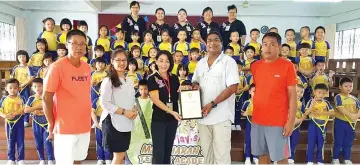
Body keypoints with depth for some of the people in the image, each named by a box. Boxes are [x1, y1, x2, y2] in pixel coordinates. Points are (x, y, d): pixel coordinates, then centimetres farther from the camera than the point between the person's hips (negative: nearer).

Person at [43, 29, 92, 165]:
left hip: (84, 126, 6)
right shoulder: (57, 67, -14)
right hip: (65, 127, -6)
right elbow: (46, 98, -11)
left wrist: (89, 119, 12)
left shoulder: (87, 67, 5)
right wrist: (51, 124, -7)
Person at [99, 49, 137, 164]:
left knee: (122, 155, 13)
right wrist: (124, 112, -18)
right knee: (118, 155, -1)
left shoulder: (129, 81, 13)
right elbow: (104, 103, -16)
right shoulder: (108, 81, -9)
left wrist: (134, 110, -1)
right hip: (113, 122, -7)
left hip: (127, 123, 7)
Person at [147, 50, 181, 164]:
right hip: (158, 119, -5)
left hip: (172, 119, 5)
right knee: (158, 151, -2)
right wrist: (171, 111, -25)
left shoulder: (174, 78, 7)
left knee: (168, 150, 13)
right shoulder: (152, 79, -8)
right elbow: (156, 100, -16)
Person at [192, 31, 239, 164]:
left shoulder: (229, 62, -7)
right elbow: (195, 81, 23)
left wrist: (212, 104, -19)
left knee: (221, 153, 0)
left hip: (221, 116, -6)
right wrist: (195, 85, -3)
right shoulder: (201, 63, 12)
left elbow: (232, 88, -14)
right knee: (206, 151, 17)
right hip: (203, 114, 6)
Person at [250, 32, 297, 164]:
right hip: (258, 120, 4)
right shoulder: (255, 66, 5)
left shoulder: (287, 66, -7)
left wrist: (291, 121, -11)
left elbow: (292, 95, -7)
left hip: (278, 121, -4)